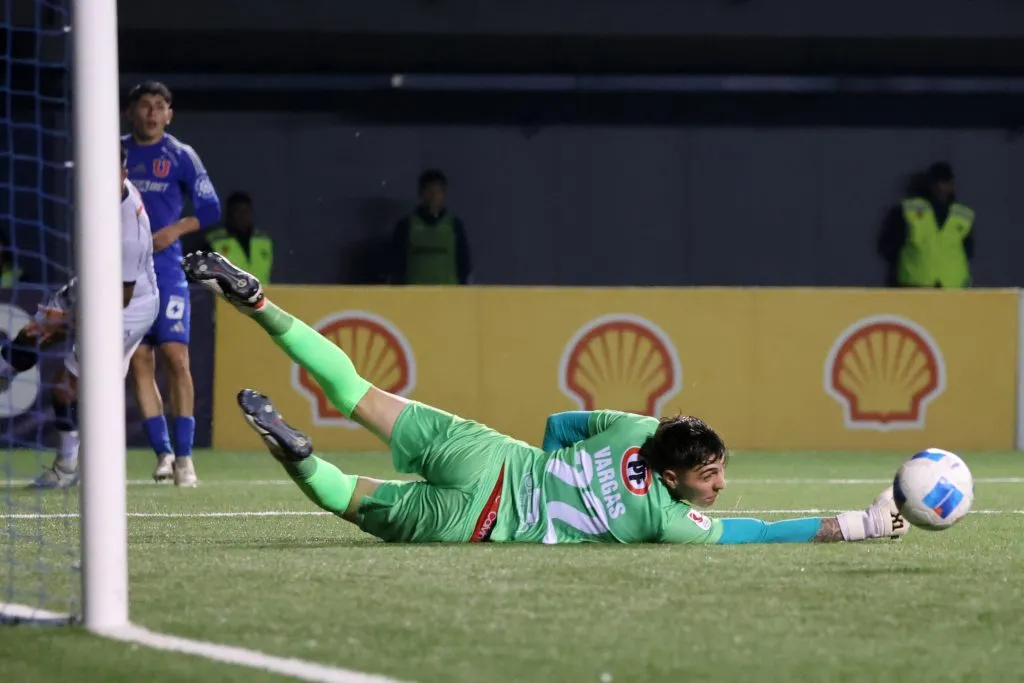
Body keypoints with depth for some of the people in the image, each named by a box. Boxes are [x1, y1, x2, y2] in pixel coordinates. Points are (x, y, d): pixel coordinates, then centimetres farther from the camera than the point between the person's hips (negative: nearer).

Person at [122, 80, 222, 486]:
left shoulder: (181, 156, 3)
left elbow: (210, 208, 3)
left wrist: (175, 229, -11)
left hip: (166, 267, -2)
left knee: (175, 357, -10)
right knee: (139, 362, -1)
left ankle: (184, 456, -6)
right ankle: (163, 453, 3)